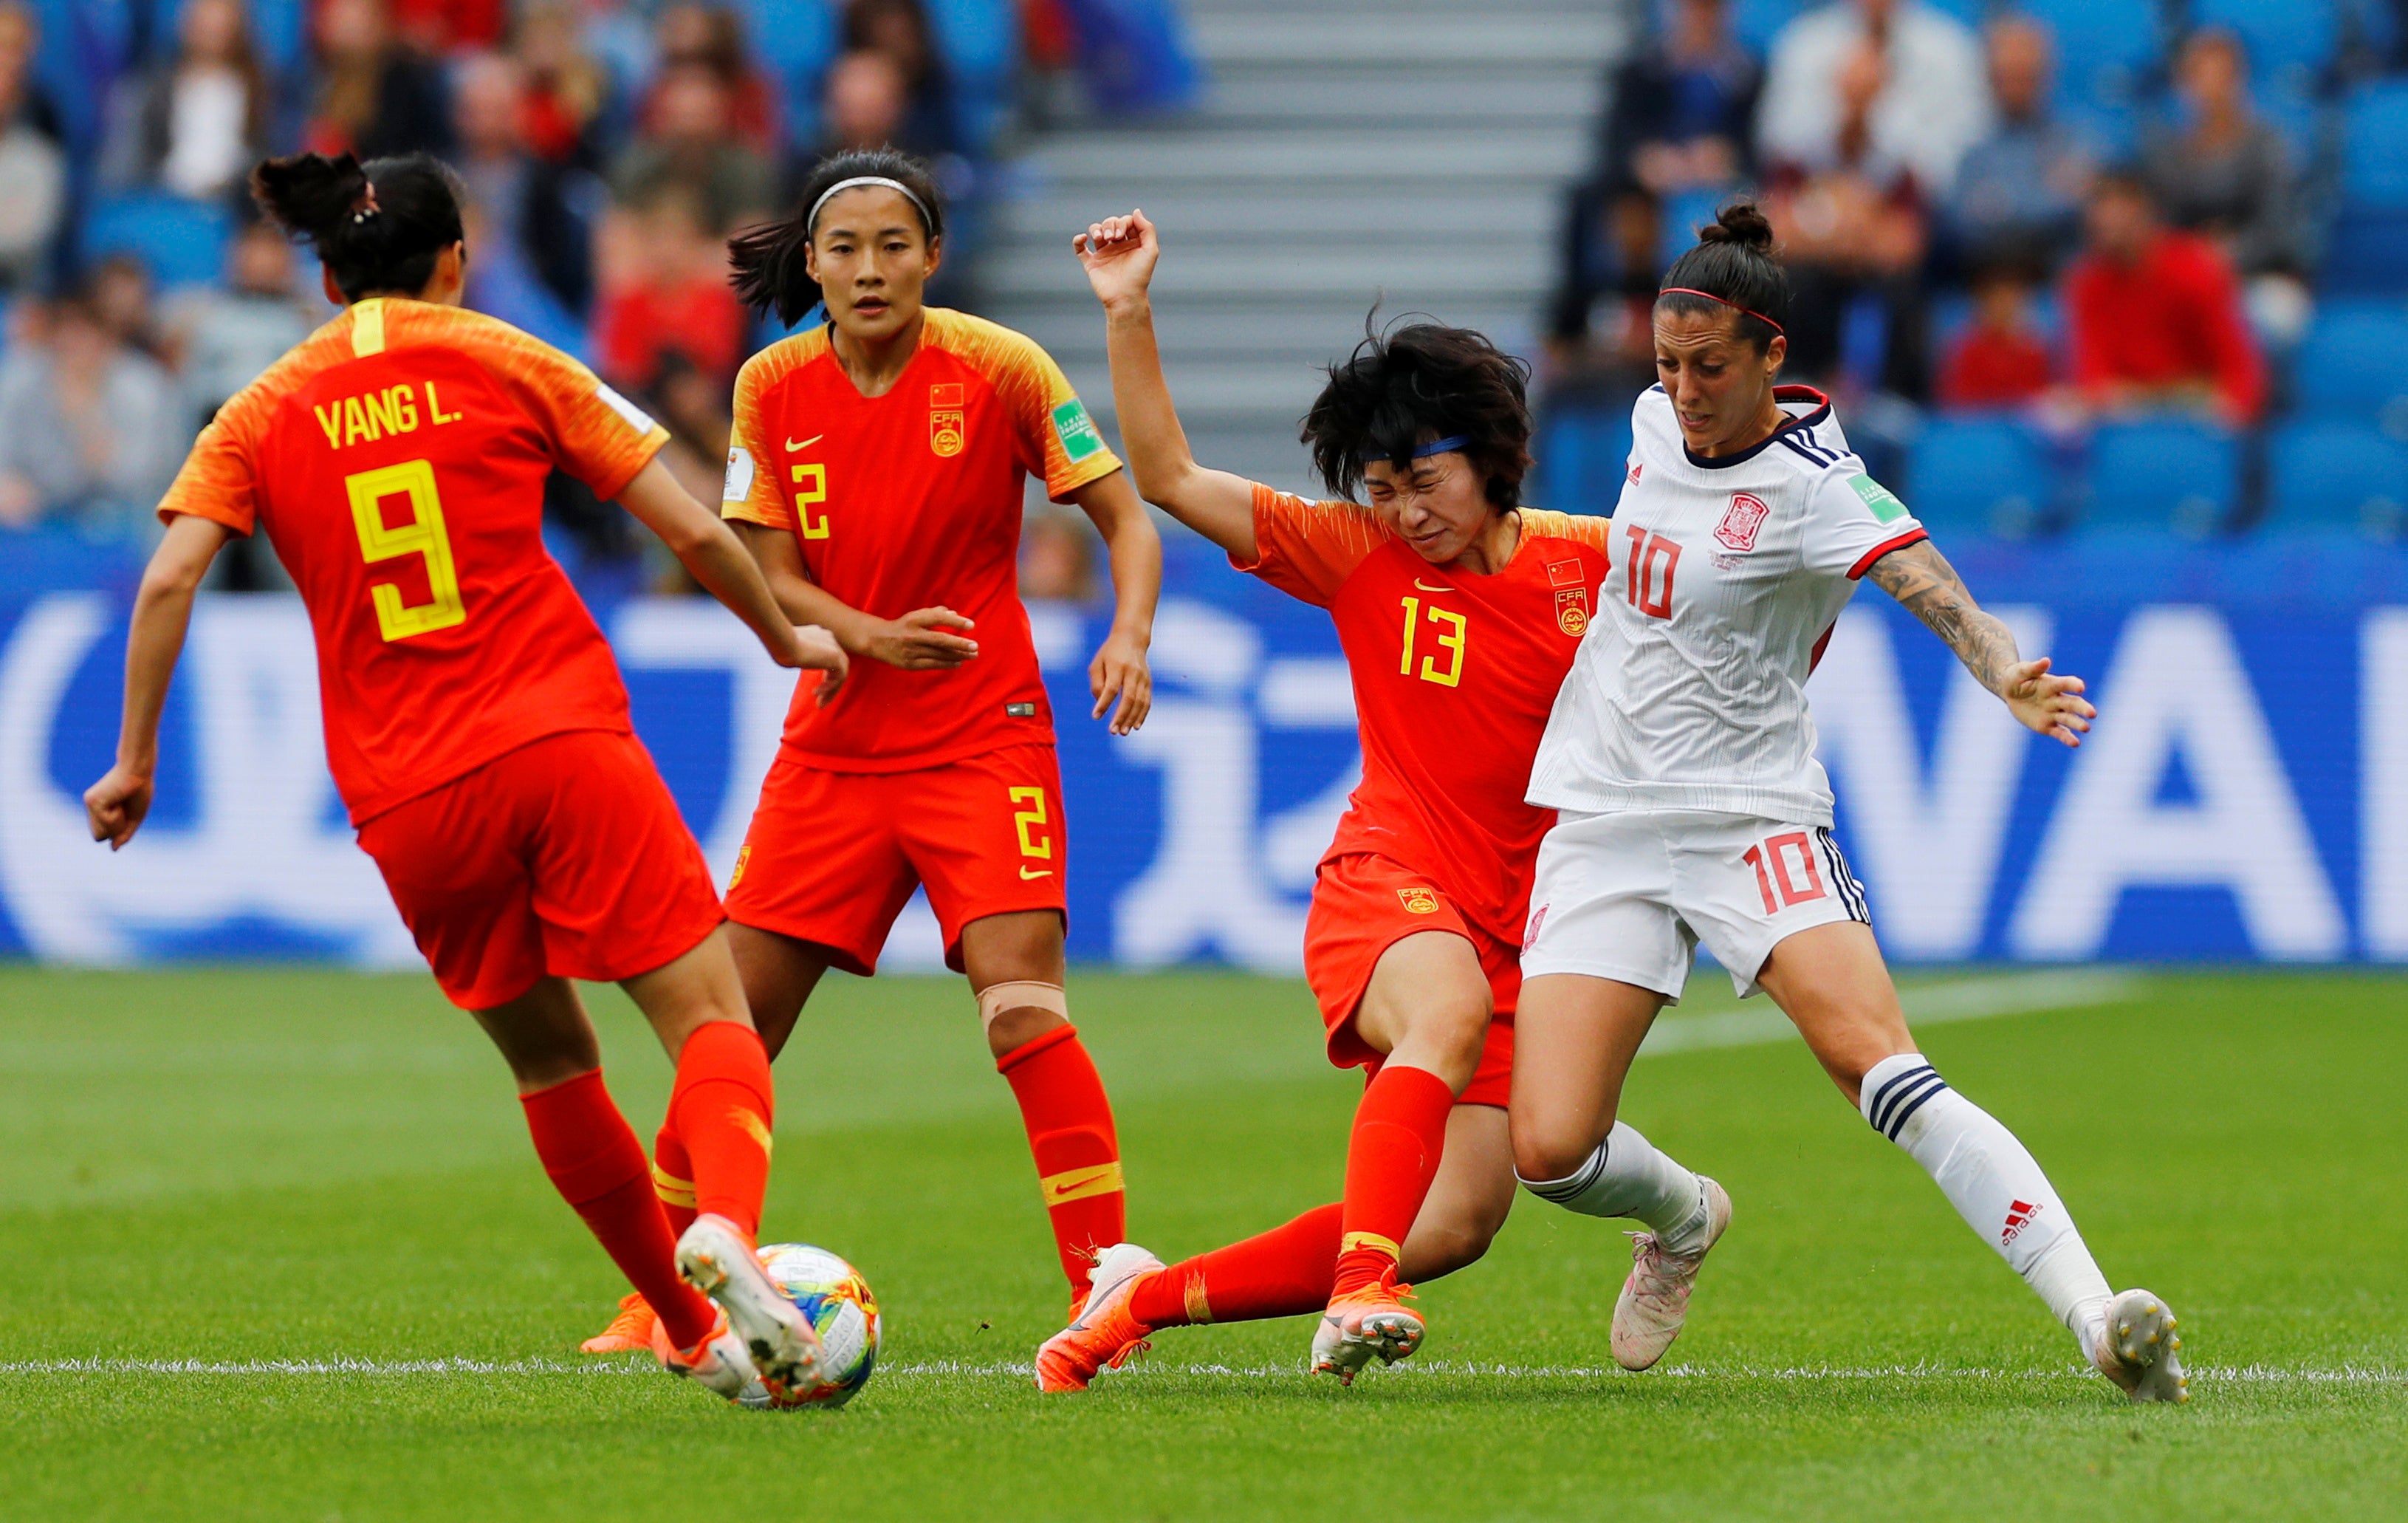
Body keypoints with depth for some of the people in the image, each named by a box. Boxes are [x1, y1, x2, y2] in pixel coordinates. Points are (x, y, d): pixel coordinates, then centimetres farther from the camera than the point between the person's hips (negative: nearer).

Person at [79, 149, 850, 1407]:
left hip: (409, 805, 3)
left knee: (550, 1061, 18)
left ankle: (693, 1330, 23)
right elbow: (693, 529, 7)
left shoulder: (266, 414, 12)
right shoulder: (505, 364, 8)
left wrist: (136, 762, 5)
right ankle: (723, 1228, -35)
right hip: (562, 743, -3)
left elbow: (170, 578, -2)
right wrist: (785, 641, 23)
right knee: (712, 1018, -5)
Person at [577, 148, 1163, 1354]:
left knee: (1022, 1005, -19)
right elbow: (769, 576, -1)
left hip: (984, 737, -3)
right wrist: (868, 636, -21)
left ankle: (1106, 1290, -14)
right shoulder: (773, 388, -1)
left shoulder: (999, 369, -9)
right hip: (834, 746, 3)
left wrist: (1129, 635, -24)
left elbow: (1126, 518, -5)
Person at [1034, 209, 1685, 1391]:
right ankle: (1357, 1295, -49)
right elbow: (1168, 478, 1)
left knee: (1454, 1227, -5)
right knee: (1452, 1010, -39)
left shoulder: (1591, 563, 4)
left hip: (1516, 926, 3)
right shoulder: (1359, 558, 3)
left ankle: (1145, 1295, 9)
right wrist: (1129, 314, -6)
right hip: (1385, 883, -3)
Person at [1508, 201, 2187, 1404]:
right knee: (1550, 1153, -9)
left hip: (1751, 816, -5)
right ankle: (1683, 1218, 28)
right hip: (1600, 816, 5)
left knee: (1875, 1059, -27)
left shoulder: (1810, 484, -15)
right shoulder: (1659, 422, 4)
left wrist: (2006, 675, -52)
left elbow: (1929, 585, -34)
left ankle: (2095, 1317, -32)